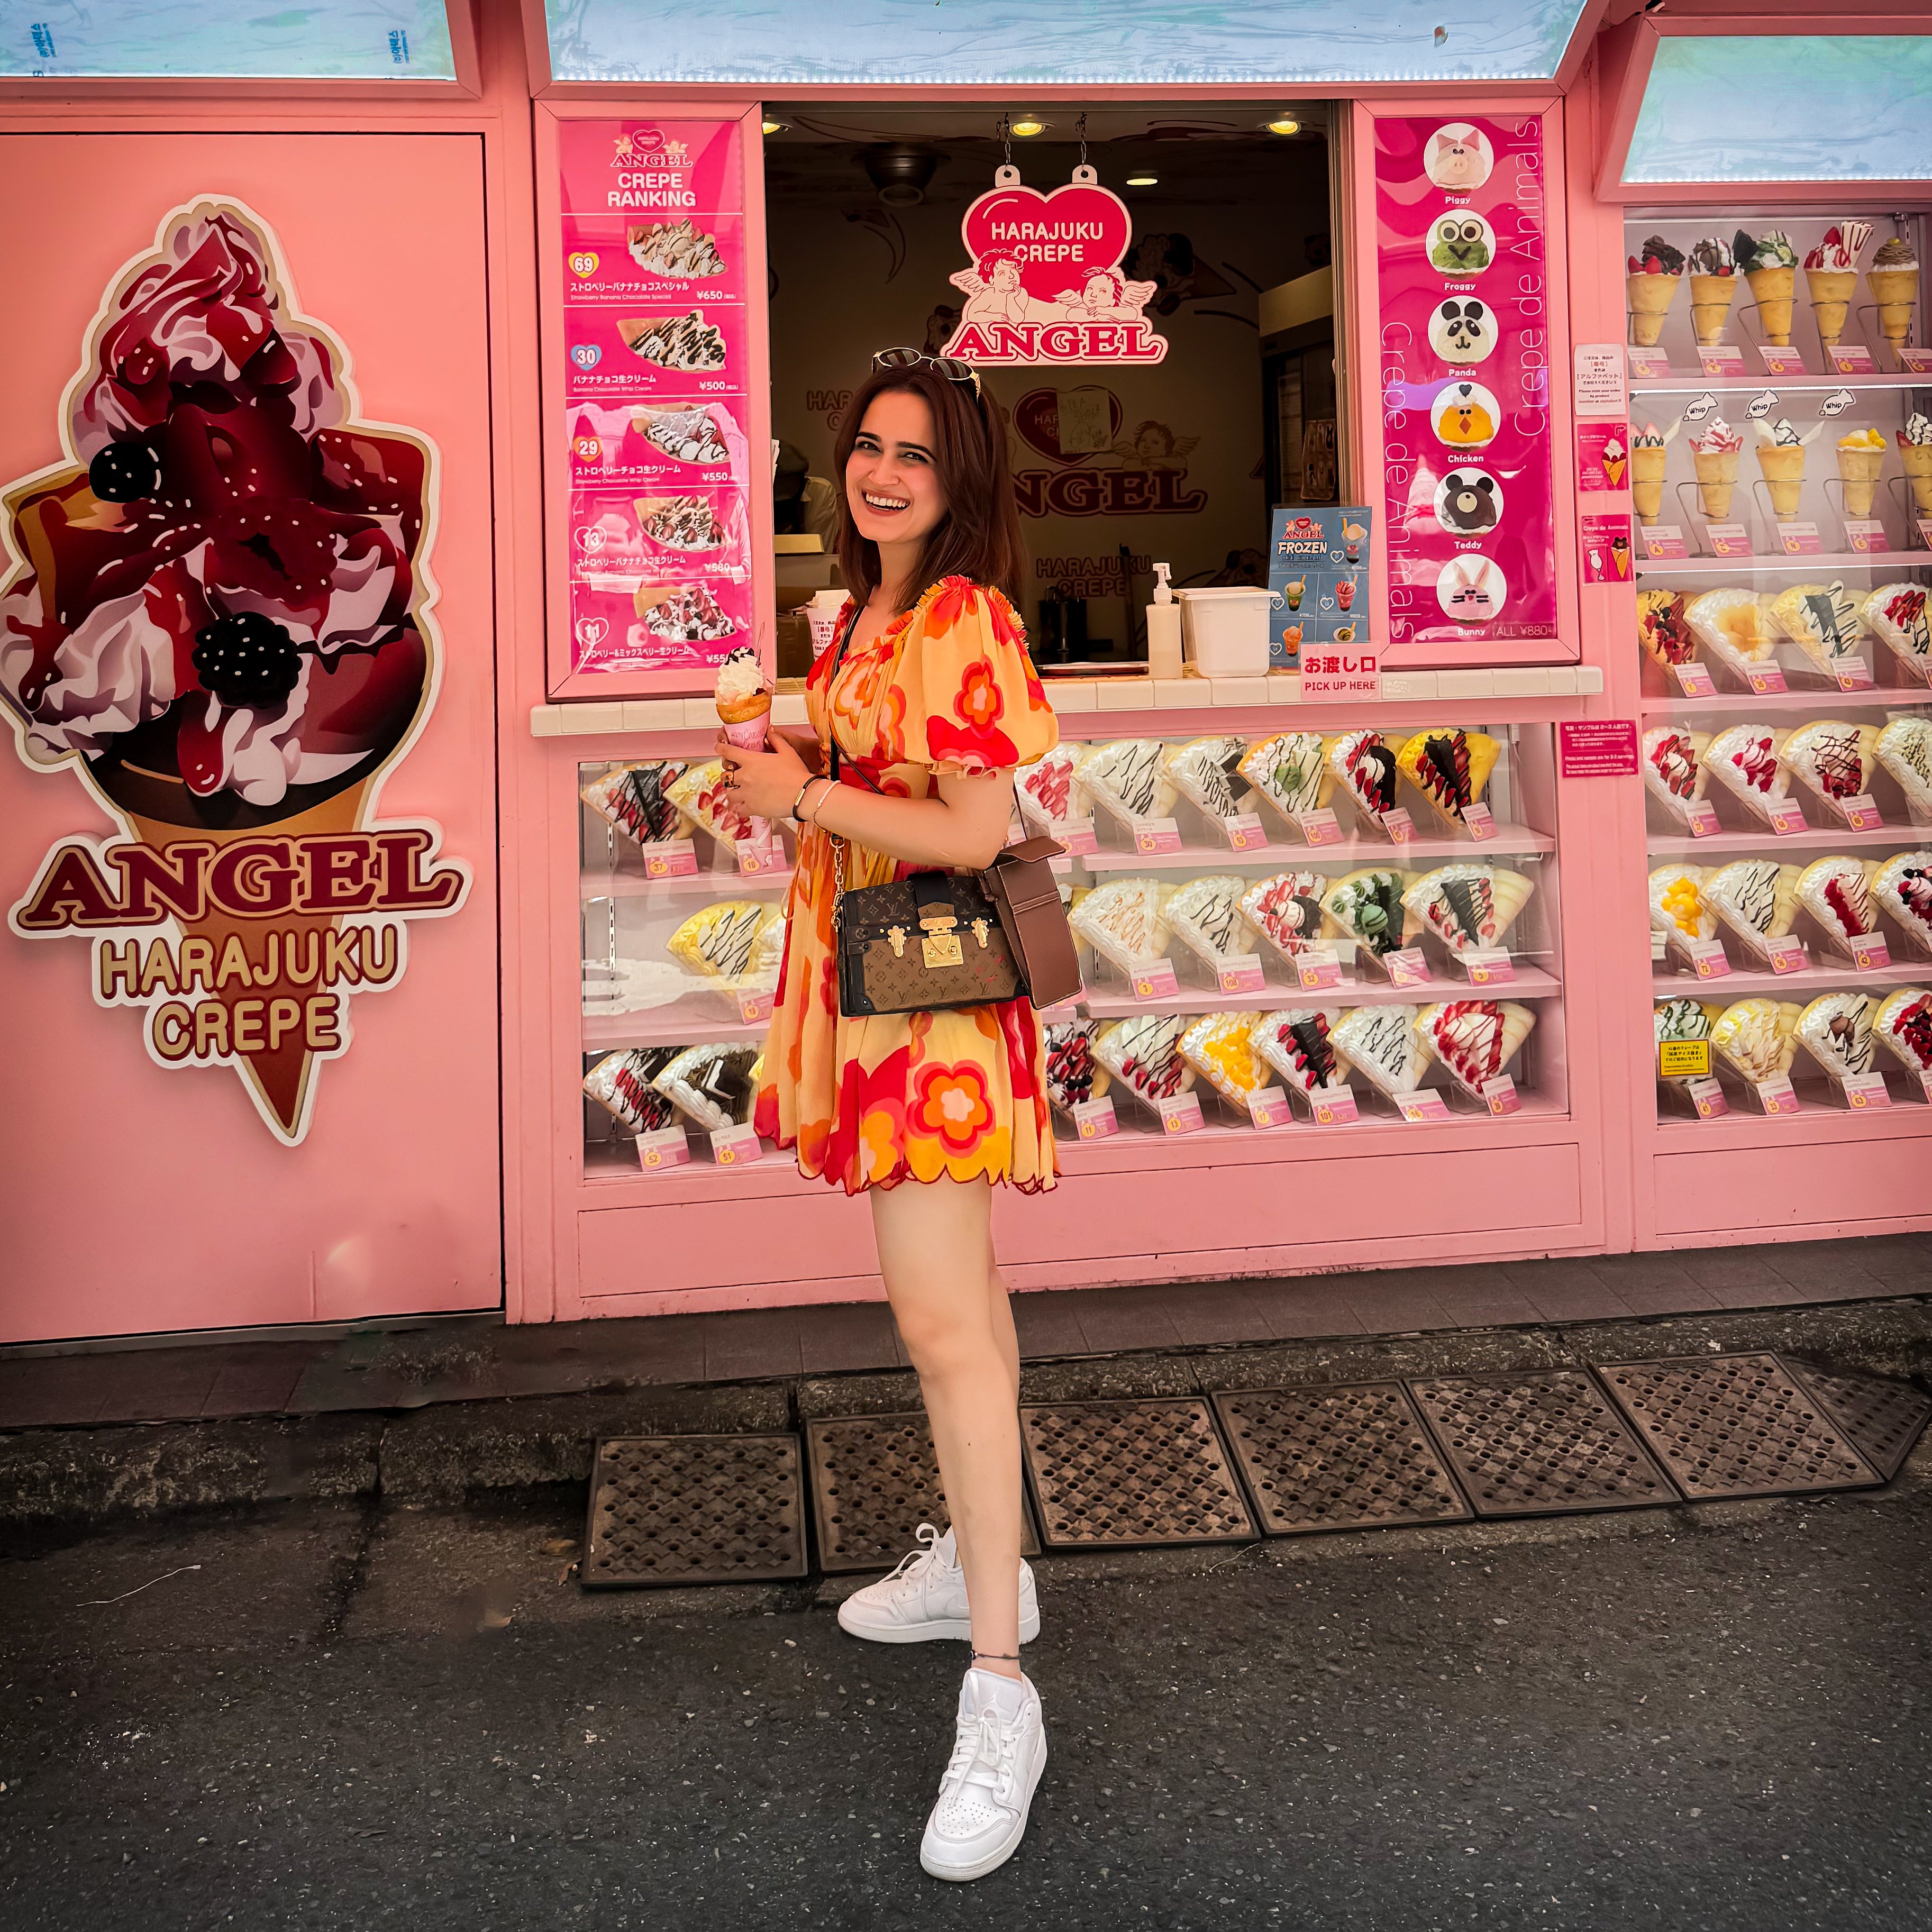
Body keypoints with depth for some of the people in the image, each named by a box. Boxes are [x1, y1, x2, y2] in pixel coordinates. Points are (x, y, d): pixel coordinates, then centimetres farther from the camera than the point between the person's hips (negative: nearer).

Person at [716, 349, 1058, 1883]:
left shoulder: (966, 620, -15)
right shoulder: (866, 614, 14)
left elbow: (972, 831, -21)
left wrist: (801, 795, -15)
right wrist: (781, 780, 6)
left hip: (936, 990, -10)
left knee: (941, 1319, -12)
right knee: (957, 1288, 19)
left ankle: (1000, 1690, -6)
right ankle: (981, 1560, 34)